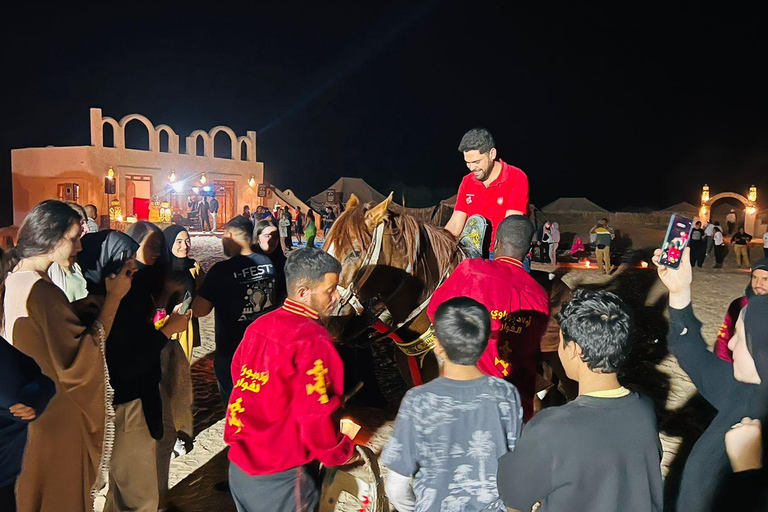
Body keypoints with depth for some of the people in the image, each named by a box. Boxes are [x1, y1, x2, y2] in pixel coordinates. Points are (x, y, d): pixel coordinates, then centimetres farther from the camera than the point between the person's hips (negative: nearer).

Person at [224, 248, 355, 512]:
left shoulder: (258, 325, 1)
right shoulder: (313, 341, -22)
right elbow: (314, 418, -24)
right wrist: (344, 453, -6)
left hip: (238, 466, 7)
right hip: (278, 480, -7)